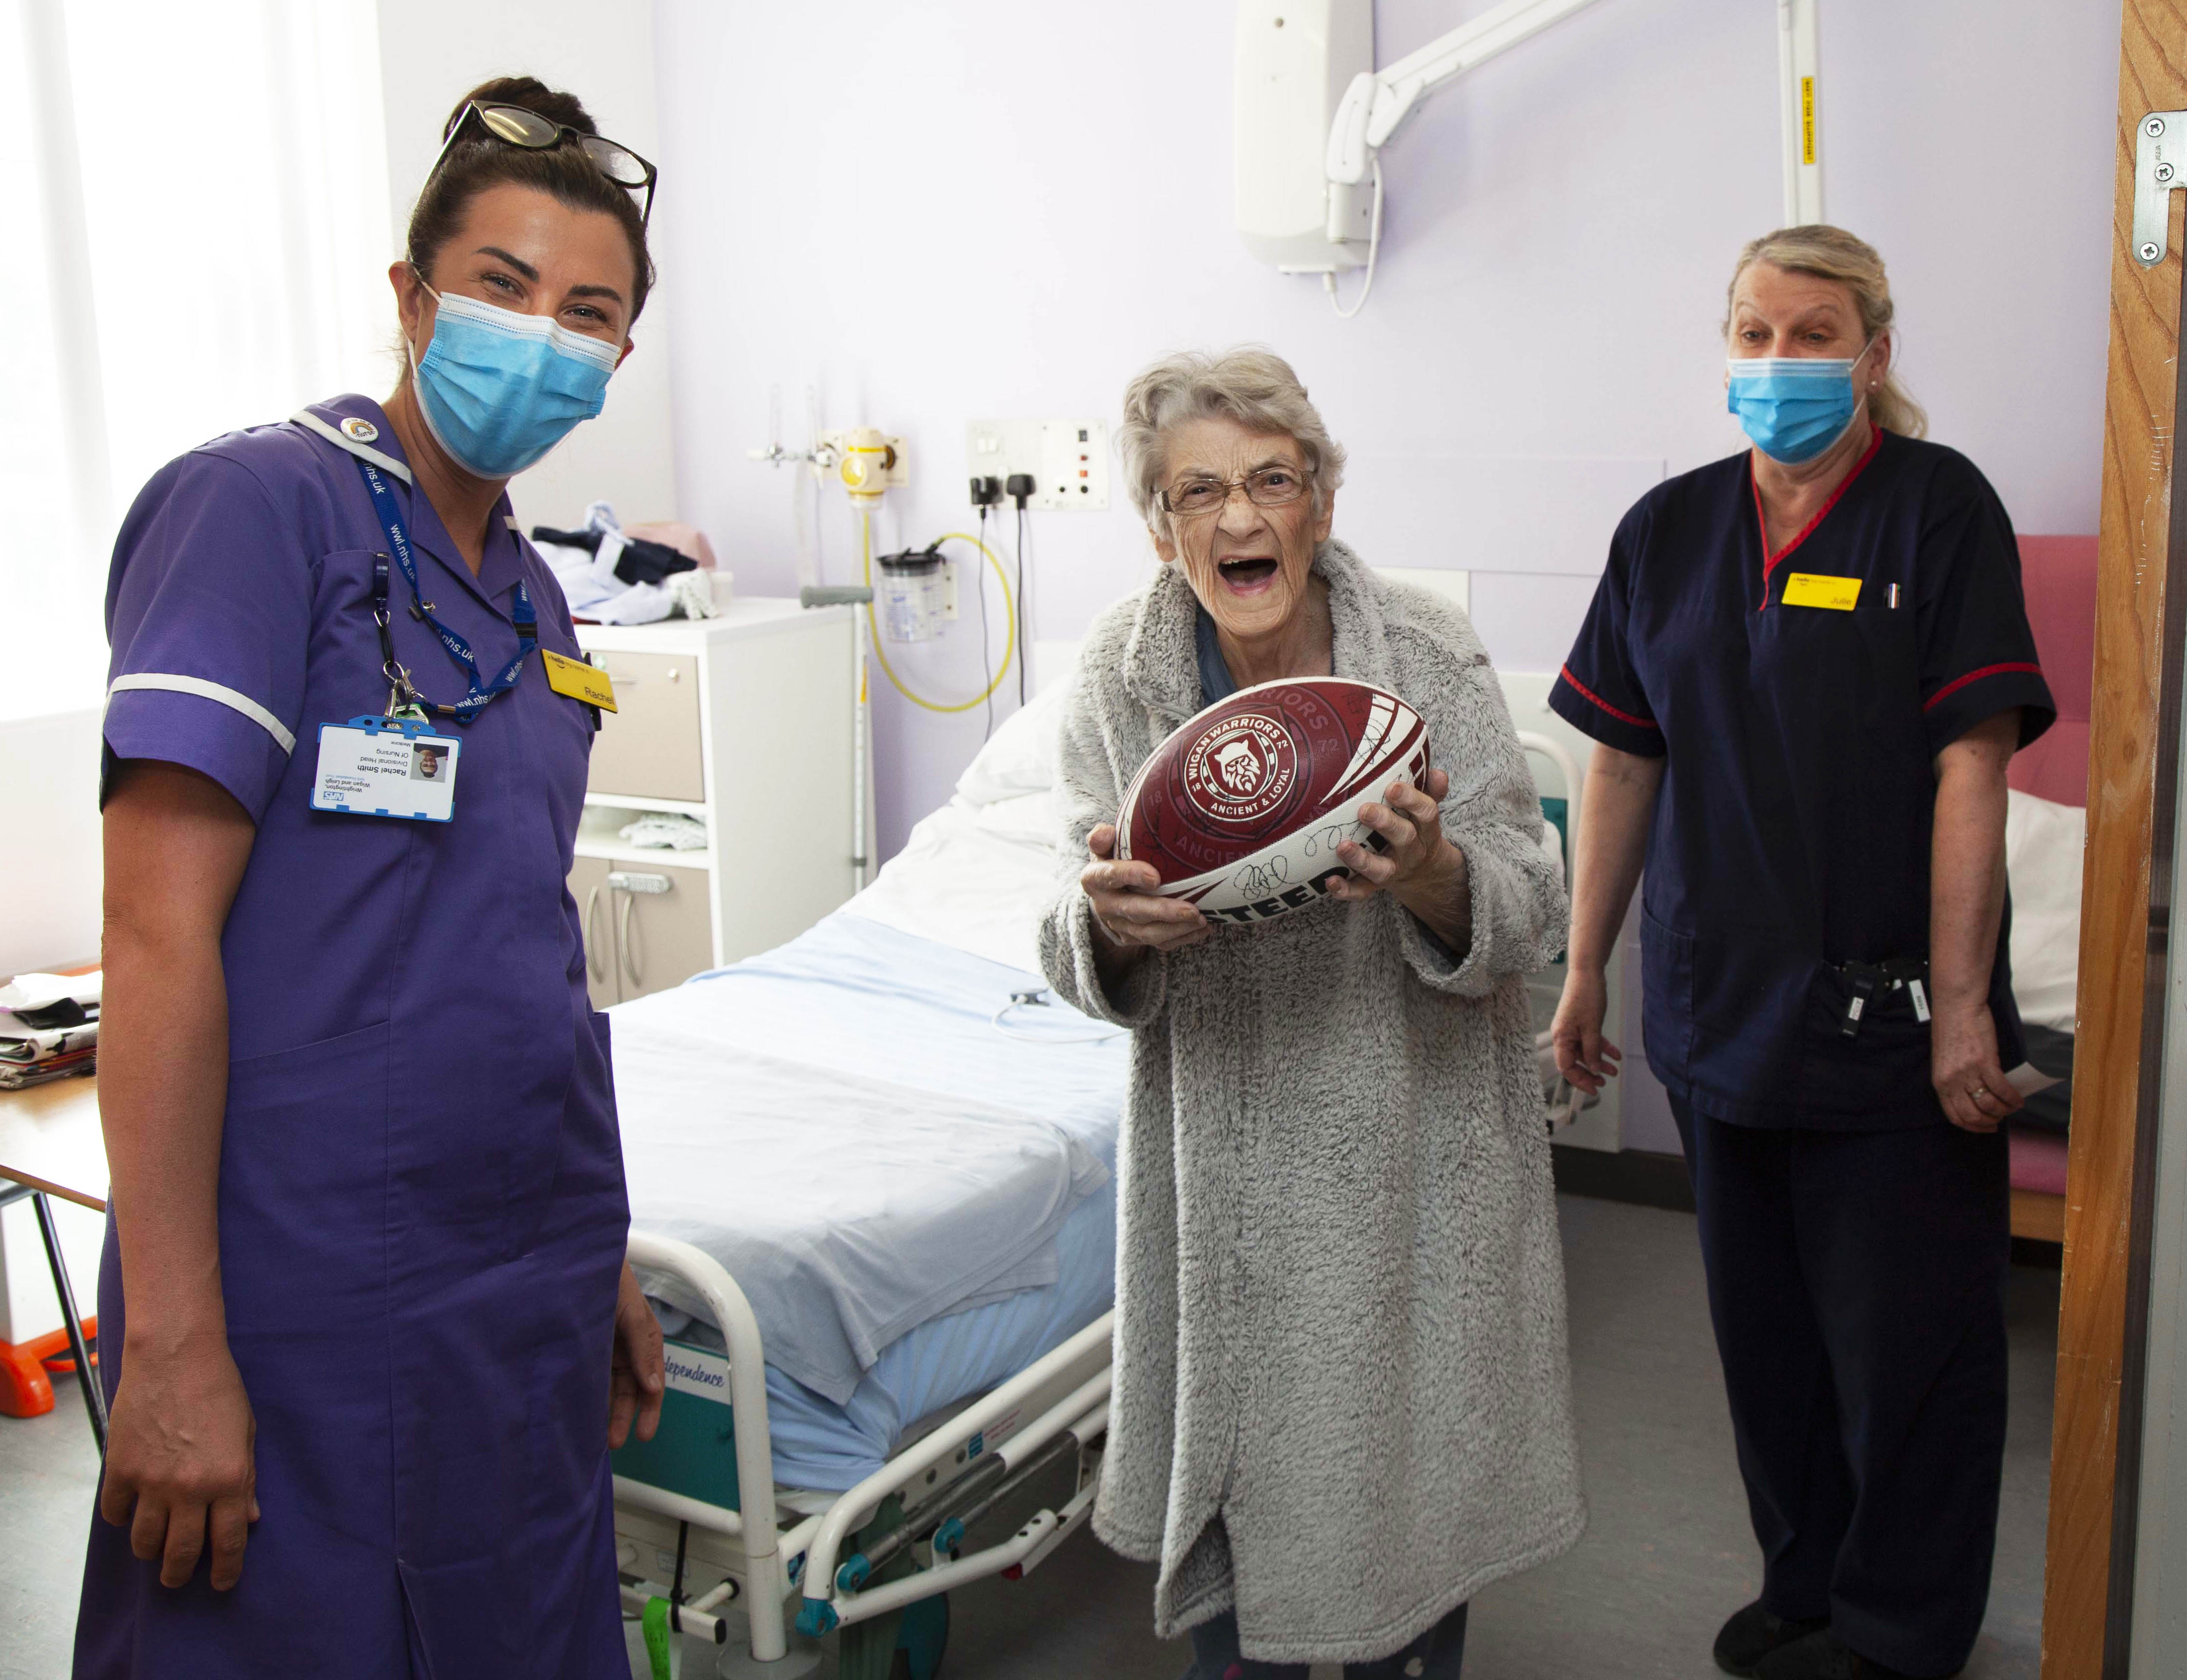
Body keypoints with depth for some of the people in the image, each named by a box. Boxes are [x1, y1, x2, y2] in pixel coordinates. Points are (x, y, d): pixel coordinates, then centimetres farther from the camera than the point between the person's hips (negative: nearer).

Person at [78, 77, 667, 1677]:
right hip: (308, 1322, -7)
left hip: (530, 1306, 7)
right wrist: (172, 1344, -19)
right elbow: (161, 934, -16)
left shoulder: (531, 597, 12)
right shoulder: (256, 502, -11)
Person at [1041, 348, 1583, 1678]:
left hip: (1409, 1140, -1)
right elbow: (1089, 960, -5)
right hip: (1219, 1142, 2)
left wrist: (1431, 876, -34)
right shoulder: (1124, 670, -8)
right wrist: (1105, 920, -29)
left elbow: (1529, 921, -12)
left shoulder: (1430, 657, -14)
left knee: (1408, 1455, 12)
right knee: (1223, 1446, 14)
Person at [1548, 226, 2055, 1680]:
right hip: (1721, 1004, 4)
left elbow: (1970, 767, -12)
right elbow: (1624, 764, 10)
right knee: (1766, 1331, 16)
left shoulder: (1940, 507, -6)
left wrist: (1962, 1008, -16)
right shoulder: (1670, 529, 7)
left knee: (1905, 1342, 6)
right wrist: (1585, 971, 10)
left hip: (1887, 1014, -4)